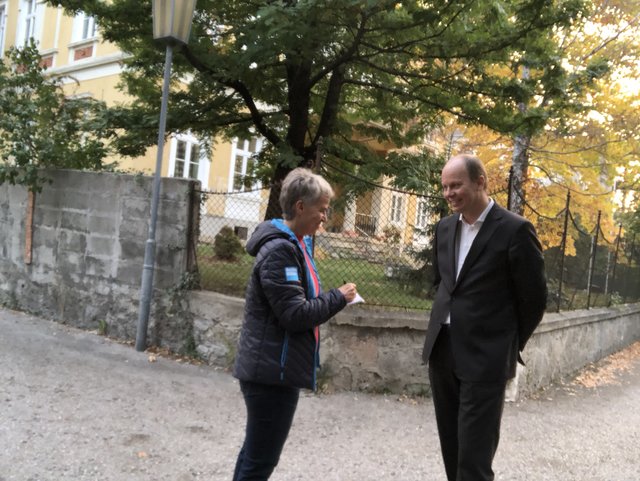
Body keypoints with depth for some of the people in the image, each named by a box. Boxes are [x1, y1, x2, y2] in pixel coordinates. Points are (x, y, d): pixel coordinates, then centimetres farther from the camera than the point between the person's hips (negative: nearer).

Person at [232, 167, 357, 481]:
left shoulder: (295, 243, 12)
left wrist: (333, 299, 3)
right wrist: (338, 298, -11)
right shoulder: (279, 250, -19)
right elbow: (295, 314, -22)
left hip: (272, 367, 10)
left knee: (256, 452, 20)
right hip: (273, 370, -10)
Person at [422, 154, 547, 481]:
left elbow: (534, 298, -5)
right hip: (442, 349, 6)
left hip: (485, 356, -6)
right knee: (451, 446, 17)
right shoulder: (445, 227, 7)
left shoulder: (515, 229, -12)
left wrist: (511, 345, 3)